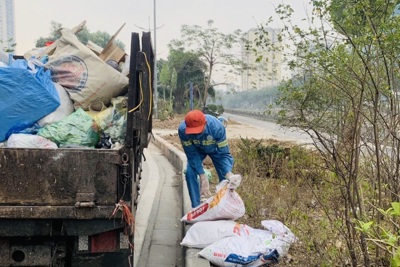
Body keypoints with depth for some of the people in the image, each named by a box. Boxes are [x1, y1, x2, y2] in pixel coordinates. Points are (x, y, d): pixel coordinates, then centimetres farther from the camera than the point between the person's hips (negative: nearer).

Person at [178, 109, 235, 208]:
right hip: (196, 149, 1)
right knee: (190, 173, -16)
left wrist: (228, 173, -53)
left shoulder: (217, 127, -42)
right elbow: (192, 155, -28)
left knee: (225, 176, -9)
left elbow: (224, 154, -35)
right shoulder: (182, 130, -38)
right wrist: (202, 176, -38)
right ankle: (196, 207, 0)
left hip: (215, 149, -1)